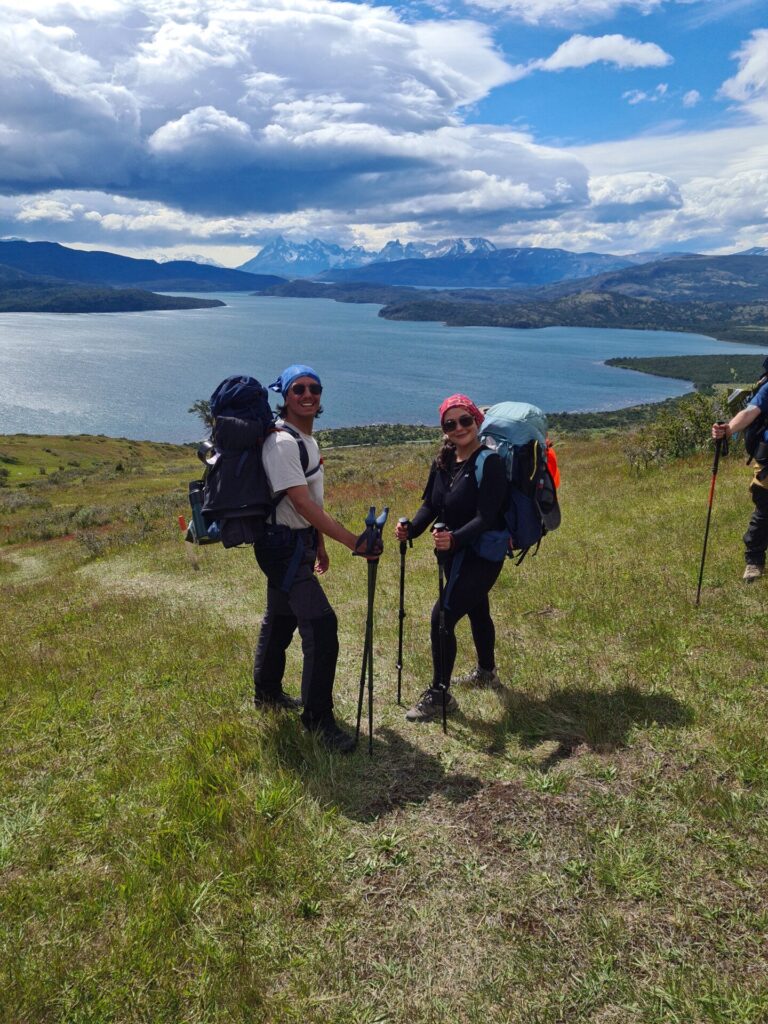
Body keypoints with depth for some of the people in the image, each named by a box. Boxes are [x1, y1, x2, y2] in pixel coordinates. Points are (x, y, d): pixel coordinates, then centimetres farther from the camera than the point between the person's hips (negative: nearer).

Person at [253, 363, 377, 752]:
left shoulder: (306, 438, 11)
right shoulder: (282, 442, -20)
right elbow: (302, 503, -27)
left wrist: (319, 544, 21)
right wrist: (352, 541, -30)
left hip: (298, 542, 10)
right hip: (283, 544, -10)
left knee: (281, 618, 21)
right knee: (320, 624, -13)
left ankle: (267, 691, 39)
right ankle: (317, 717, -3)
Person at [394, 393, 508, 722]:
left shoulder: (490, 462, -19)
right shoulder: (443, 462, 3)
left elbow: (486, 517, -26)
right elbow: (430, 504, 3)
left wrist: (455, 538, -41)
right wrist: (411, 528, -15)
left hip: (482, 556, -8)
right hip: (455, 554, 8)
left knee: (442, 616, -13)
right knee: (476, 611, 25)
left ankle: (439, 695, 1)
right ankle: (486, 672, 47)